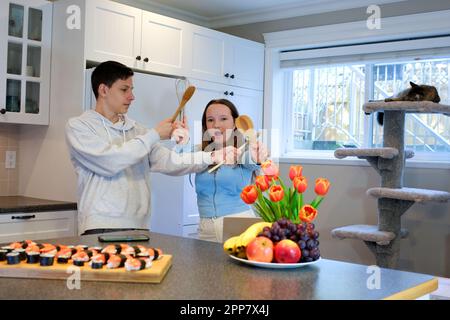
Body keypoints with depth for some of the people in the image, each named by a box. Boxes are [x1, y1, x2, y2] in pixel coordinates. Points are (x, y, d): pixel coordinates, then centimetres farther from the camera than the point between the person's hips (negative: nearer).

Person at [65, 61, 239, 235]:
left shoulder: (136, 129, 14)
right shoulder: (78, 126, 0)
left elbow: (169, 162, 4)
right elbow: (109, 162, -16)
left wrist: (212, 157, -11)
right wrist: (154, 135, -10)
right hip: (100, 227, -4)